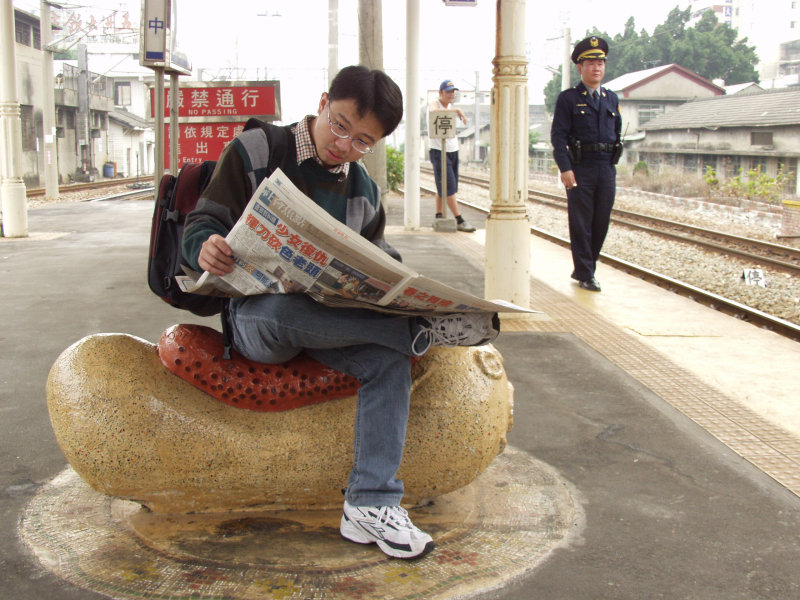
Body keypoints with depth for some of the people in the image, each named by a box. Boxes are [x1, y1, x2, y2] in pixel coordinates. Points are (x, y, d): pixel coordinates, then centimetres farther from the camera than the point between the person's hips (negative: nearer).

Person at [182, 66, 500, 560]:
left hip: (332, 319, 4)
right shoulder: (255, 152, -2)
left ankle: (371, 503, -25)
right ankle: (420, 330, -31)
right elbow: (203, 221, -4)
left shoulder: (363, 191, 13)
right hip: (256, 317, -4)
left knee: (389, 356, -26)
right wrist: (206, 248, -30)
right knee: (283, 306, -41)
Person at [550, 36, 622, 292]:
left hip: (607, 170, 5)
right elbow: (558, 136, -6)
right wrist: (565, 168, -16)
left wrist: (612, 163, 13)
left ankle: (584, 268, 21)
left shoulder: (612, 99, 16)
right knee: (581, 224, -1)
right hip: (580, 169, -5)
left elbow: (617, 133, 21)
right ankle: (585, 274, 7)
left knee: (601, 223, 6)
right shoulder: (568, 98, 0)